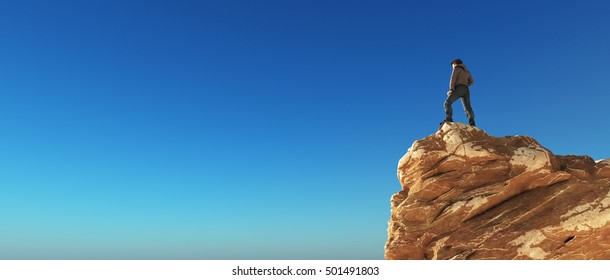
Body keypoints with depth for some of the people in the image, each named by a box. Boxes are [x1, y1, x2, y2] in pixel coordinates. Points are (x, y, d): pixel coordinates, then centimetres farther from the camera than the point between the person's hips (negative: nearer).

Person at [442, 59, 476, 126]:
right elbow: (471, 82, 24)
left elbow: (453, 79, -4)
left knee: (447, 103, -15)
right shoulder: (467, 71, 31)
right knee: (467, 107, -4)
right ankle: (472, 122, -23)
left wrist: (451, 89, -5)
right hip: (466, 90, 7)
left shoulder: (457, 68, 10)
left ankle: (448, 119, -33)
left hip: (459, 89, -7)